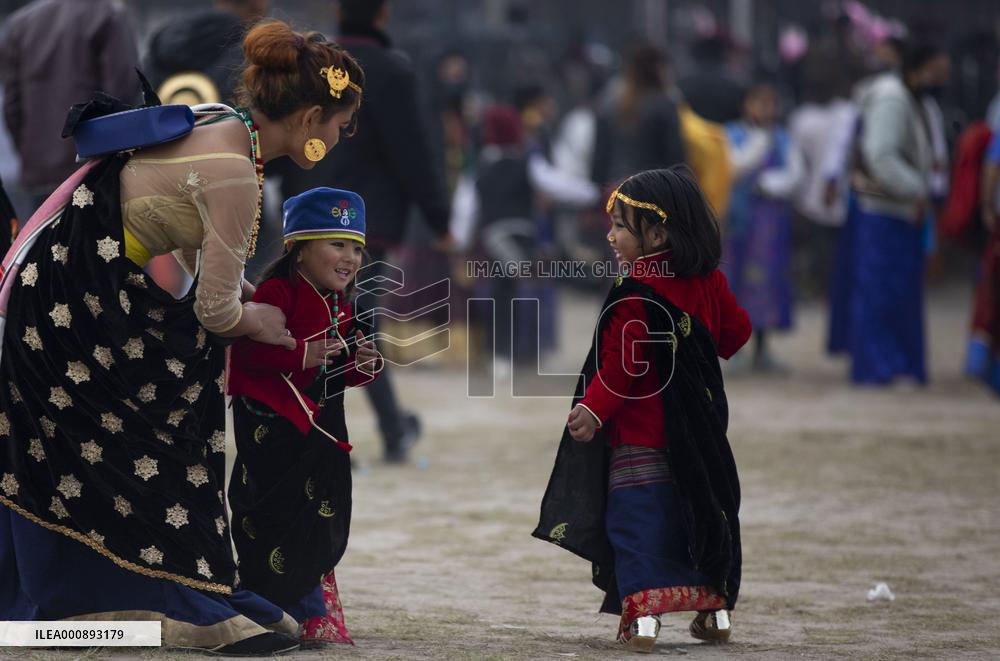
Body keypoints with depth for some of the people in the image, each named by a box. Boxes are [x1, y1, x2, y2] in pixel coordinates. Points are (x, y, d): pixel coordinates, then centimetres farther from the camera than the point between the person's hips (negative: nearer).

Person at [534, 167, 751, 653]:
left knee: (637, 521, -6)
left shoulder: (636, 294, -18)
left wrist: (595, 408, -18)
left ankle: (643, 615, -15)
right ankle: (714, 608, 23)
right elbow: (735, 329, 14)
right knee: (700, 513, 18)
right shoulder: (707, 280, 3)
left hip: (641, 436, -7)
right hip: (699, 427, 7)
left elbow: (624, 362, -22)